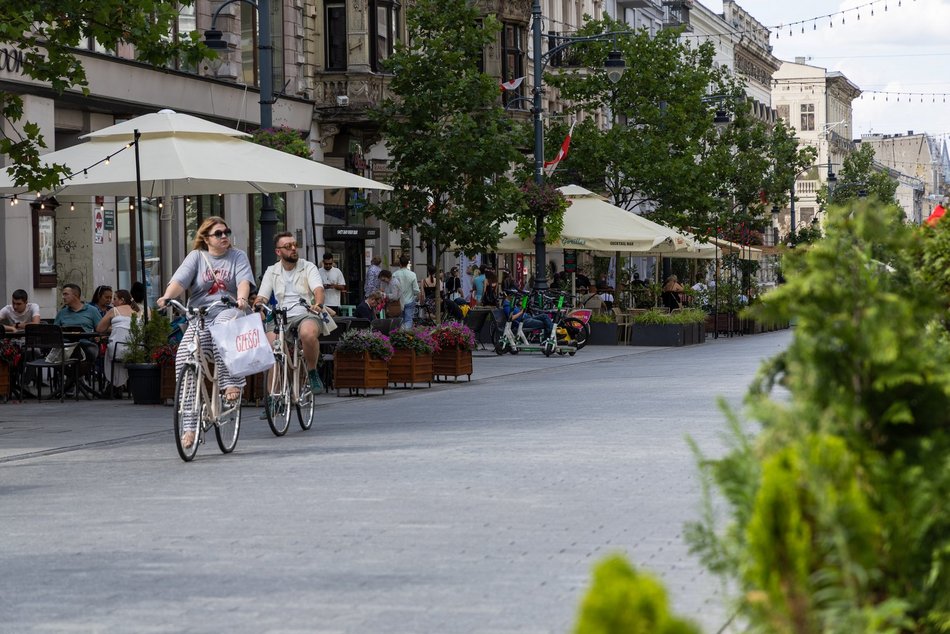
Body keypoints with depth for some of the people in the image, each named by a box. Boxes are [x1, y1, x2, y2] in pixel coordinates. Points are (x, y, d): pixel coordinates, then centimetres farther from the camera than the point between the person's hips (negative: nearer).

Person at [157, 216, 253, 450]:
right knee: (183, 361, -17)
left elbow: (244, 281, -6)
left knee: (222, 326, -39)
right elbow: (179, 280, -4)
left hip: (228, 312, -2)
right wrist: (167, 297, -25)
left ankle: (231, 383, -32)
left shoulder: (238, 256, 11)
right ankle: (189, 426, -13)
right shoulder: (196, 257, 11)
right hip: (198, 318, 2)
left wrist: (241, 298, -28)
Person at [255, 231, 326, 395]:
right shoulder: (272, 271, 17)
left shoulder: (308, 267, 9)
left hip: (305, 314, -2)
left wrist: (318, 304, -31)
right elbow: (261, 297, 10)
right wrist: (257, 305, -16)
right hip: (280, 316, 2)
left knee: (308, 333, -39)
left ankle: (312, 371, -14)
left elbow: (318, 289, -7)